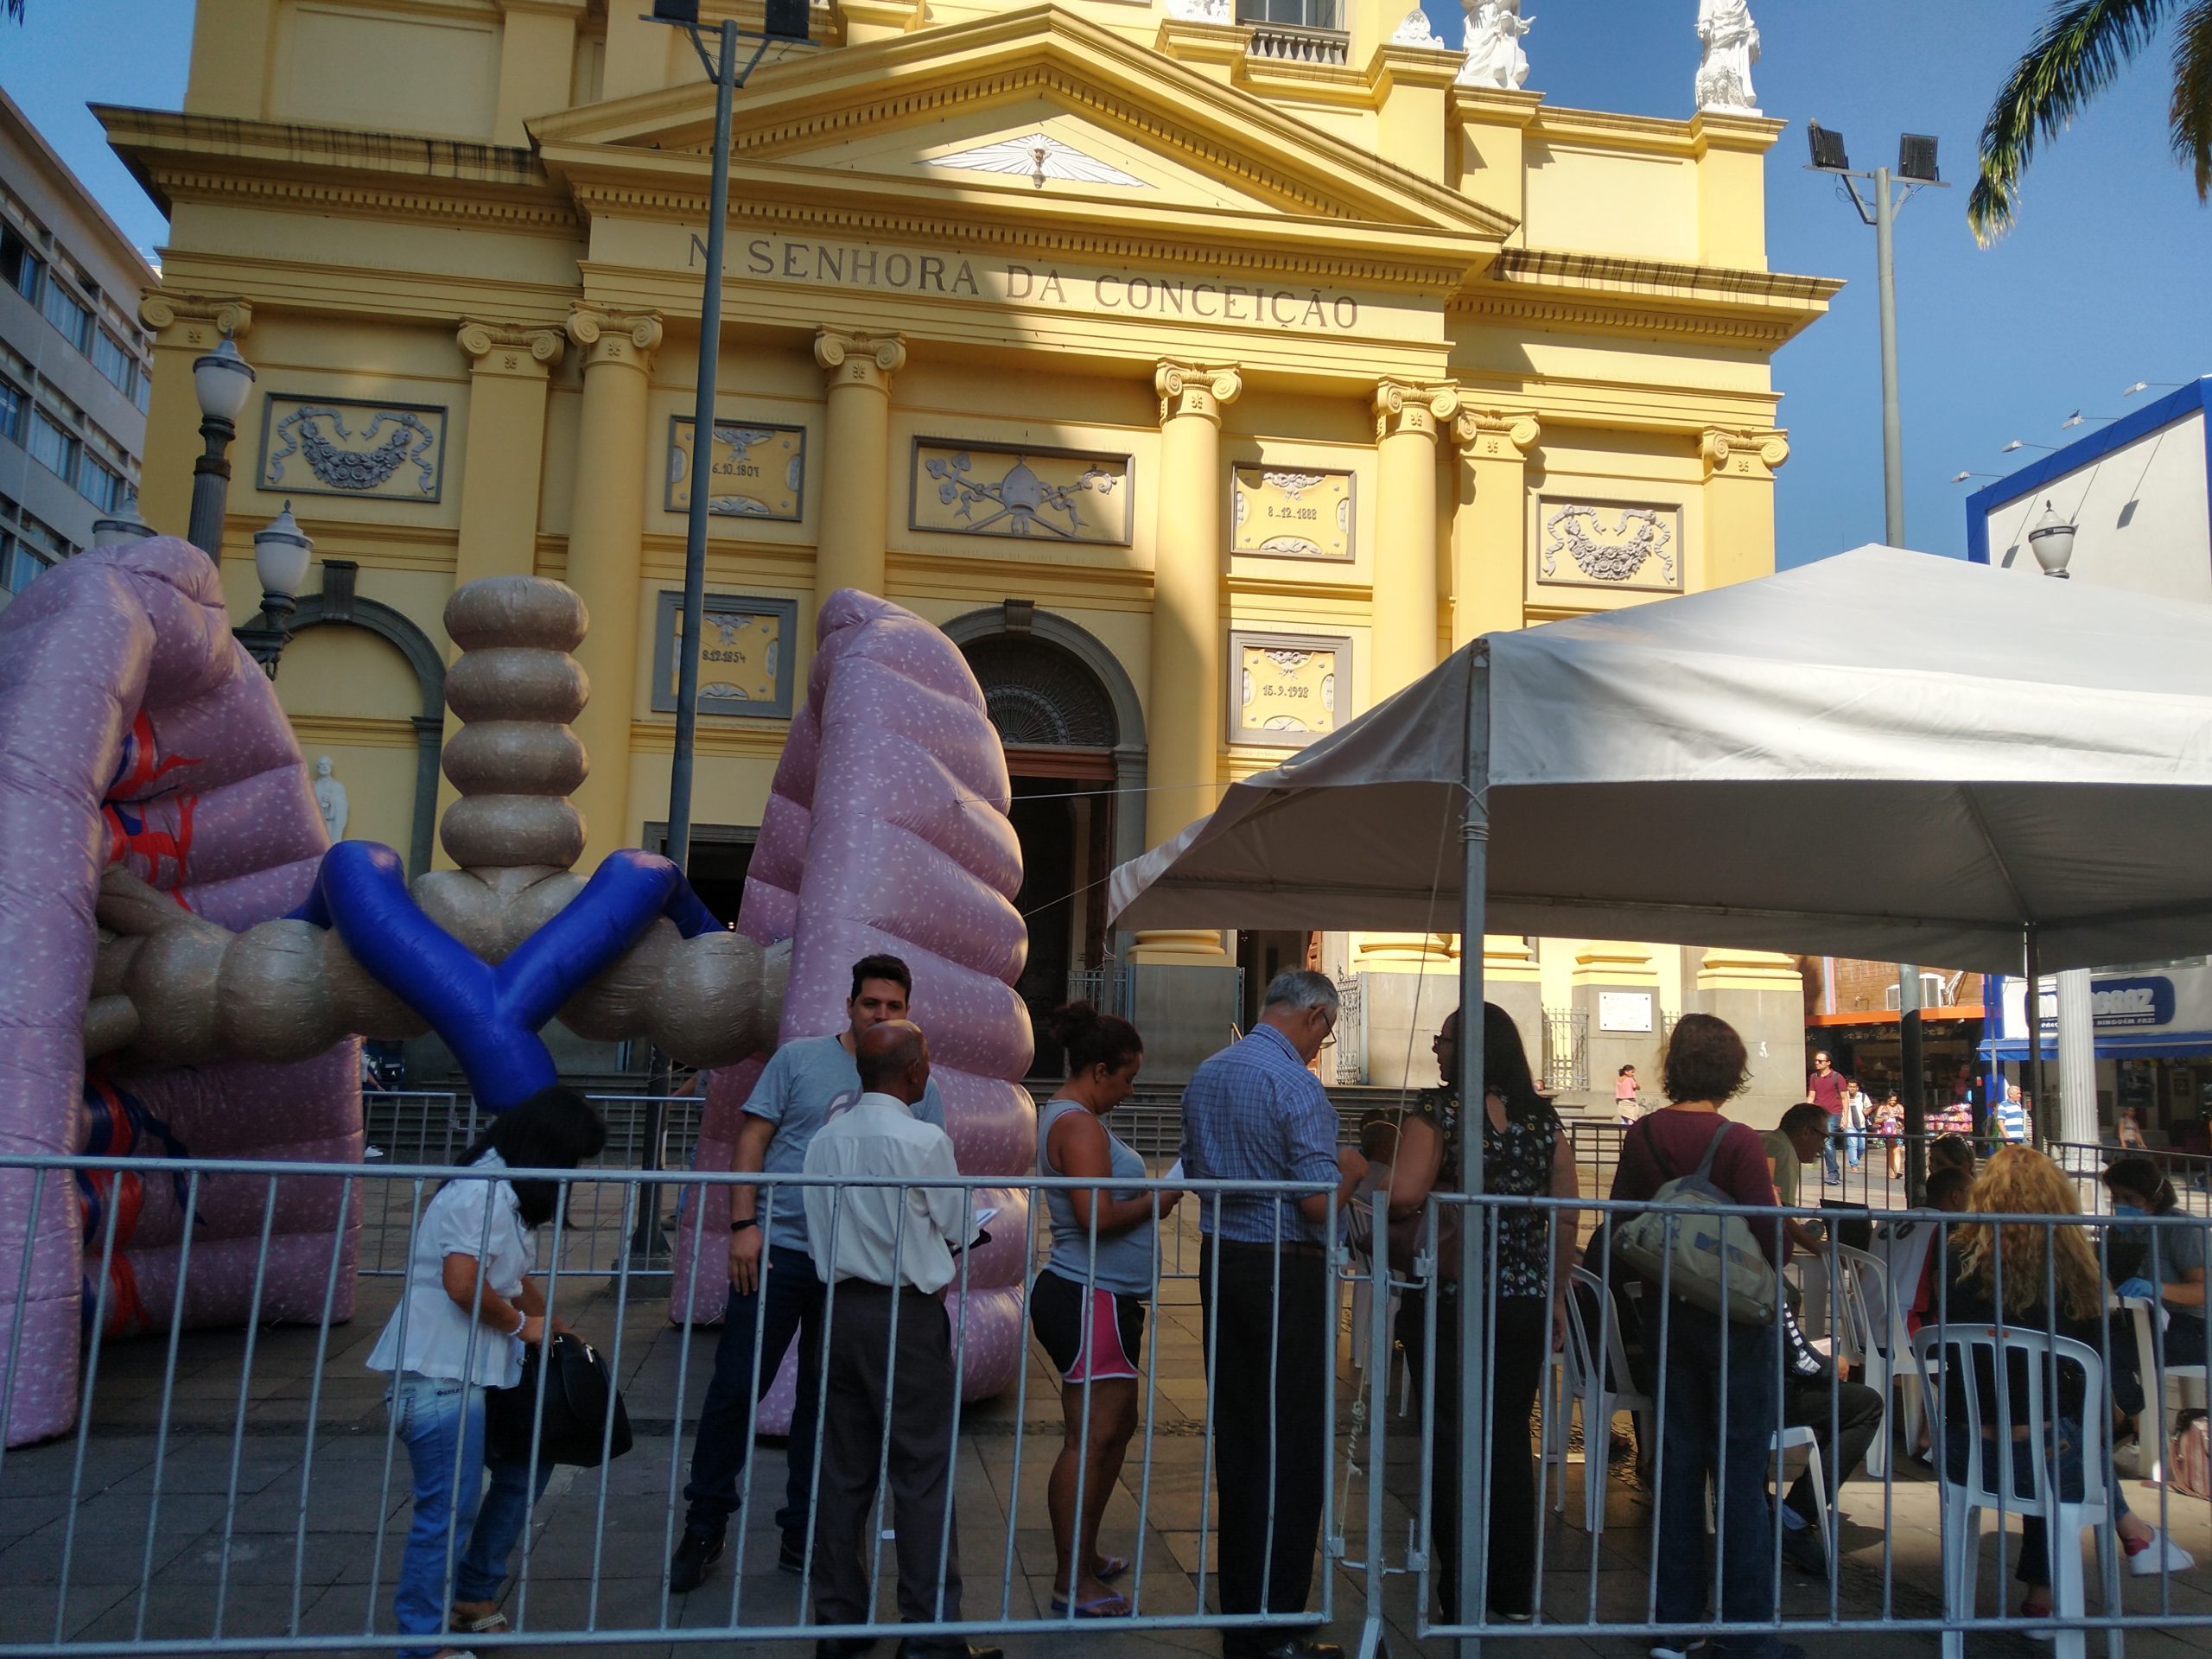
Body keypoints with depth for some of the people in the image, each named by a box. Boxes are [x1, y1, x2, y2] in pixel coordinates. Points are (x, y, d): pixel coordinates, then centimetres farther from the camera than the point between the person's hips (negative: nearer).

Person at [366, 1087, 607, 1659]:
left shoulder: (507, 1194, 15)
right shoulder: (483, 1192, -19)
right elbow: (463, 1284, -26)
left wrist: (557, 1332, 14)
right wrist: (522, 1325, -11)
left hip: (477, 1373, 11)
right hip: (440, 1376, -11)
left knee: (526, 1468, 19)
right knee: (451, 1508, -7)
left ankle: (473, 1596, 32)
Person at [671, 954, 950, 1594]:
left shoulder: (920, 1089, 5)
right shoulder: (800, 1059, 0)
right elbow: (752, 1139, -1)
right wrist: (743, 1225, -10)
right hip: (777, 1250, -1)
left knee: (824, 1404, 11)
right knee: (735, 1390, 2)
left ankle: (802, 1536, 24)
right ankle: (703, 1529, 19)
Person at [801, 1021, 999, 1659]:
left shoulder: (824, 1140, 4)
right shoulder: (924, 1141, -14)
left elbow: (820, 1233, 9)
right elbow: (961, 1232, -4)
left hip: (841, 1310, 6)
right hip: (908, 1316, -6)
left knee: (844, 1469, 13)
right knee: (924, 1472, 2)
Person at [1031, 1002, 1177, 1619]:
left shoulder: (1067, 1117, 17)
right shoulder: (1079, 1125, -16)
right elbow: (1097, 1216, -23)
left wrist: (1151, 1198, 10)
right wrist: (1161, 1198, -10)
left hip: (1102, 1300, 11)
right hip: (1091, 1300, -11)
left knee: (1115, 1429, 18)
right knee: (1091, 1437, -5)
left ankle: (1083, 1555, 29)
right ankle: (1071, 1581, 2)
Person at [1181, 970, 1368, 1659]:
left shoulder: (1204, 1075, 9)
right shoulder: (1296, 1085, -16)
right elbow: (1321, 1203, -20)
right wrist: (1349, 1170, -1)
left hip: (1220, 1262, 8)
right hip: (1285, 1273, -8)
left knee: (1235, 1439, 14)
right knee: (1292, 1448, 1)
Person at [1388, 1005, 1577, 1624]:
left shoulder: (1438, 1113, -10)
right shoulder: (1544, 1120, 4)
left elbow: (1403, 1197, -22)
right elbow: (1566, 1217, 4)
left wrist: (1436, 1205, 0)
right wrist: (1555, 1297, 12)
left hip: (1450, 1301, -4)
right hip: (1525, 1306, 4)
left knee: (1450, 1441, 6)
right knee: (1510, 1439, 14)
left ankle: (1461, 1596, 12)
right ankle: (1516, 1594, 21)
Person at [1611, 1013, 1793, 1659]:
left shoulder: (1640, 1137, -3)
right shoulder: (1738, 1142, -18)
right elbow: (1769, 1240, -19)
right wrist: (1775, 1263, 2)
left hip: (1666, 1314, 5)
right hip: (1734, 1317, -5)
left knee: (1677, 1461, 13)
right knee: (1740, 1471, 5)